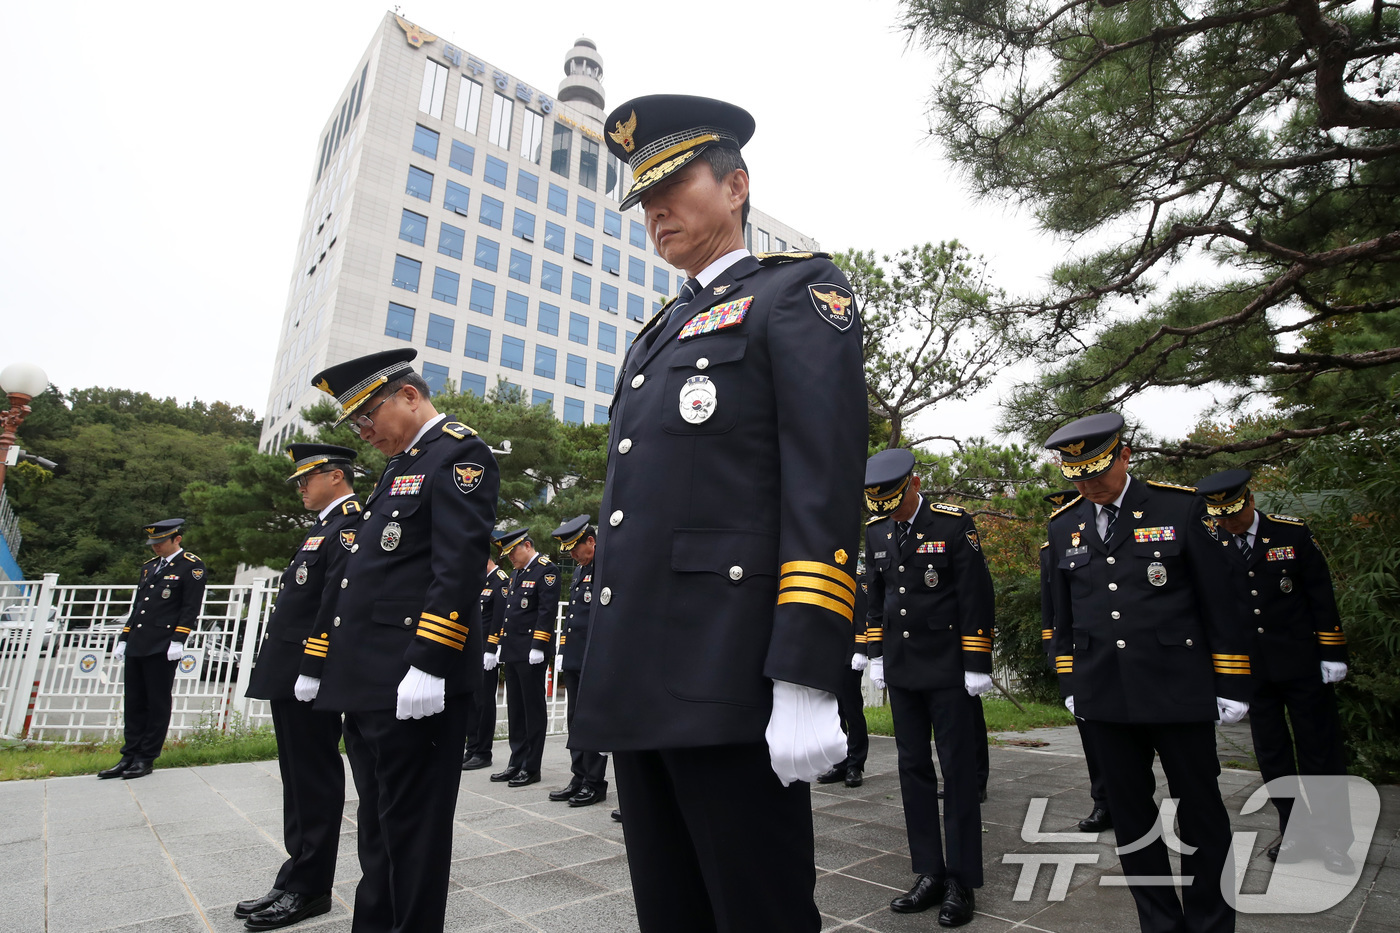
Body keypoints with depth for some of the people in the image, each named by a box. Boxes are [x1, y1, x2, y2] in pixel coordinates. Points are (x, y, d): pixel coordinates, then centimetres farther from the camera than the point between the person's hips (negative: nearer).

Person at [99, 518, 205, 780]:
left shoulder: (191, 566, -5)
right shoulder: (149, 566, 18)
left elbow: (191, 608, -11)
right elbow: (137, 606, 22)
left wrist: (178, 641, -16)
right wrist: (123, 639, 17)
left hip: (162, 649, -7)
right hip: (136, 647, 7)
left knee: (158, 704, 1)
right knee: (134, 704, 11)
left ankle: (146, 760, 9)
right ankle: (129, 757, 19)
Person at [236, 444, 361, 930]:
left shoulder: (351, 526, -14)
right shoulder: (323, 527, 19)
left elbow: (338, 602, -23)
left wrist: (310, 668, -24)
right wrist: (278, 668, 17)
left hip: (311, 674, -10)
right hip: (289, 675, 10)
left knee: (315, 780, 1)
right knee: (298, 779, 16)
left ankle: (309, 889, 13)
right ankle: (297, 879, 28)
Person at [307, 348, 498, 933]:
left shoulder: (458, 453, -9)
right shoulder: (400, 466, 20)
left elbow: (460, 566, -20)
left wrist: (428, 665, -25)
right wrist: (322, 661, 20)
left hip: (413, 685, -10)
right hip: (369, 684, 10)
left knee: (412, 831, 3)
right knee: (377, 830, 20)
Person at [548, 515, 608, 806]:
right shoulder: (580, 568, 16)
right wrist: (564, 651, 18)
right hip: (574, 658, 9)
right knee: (575, 719, 14)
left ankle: (595, 783, 13)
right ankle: (579, 778, 25)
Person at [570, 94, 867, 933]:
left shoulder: (799, 293, 1)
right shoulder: (659, 331, 23)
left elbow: (826, 488, -12)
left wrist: (806, 683, -19)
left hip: (732, 684, -7)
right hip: (641, 686, 8)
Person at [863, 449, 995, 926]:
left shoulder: (954, 523, -11)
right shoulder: (876, 531, 5)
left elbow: (976, 597, -10)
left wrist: (976, 666, -11)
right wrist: (876, 655, 12)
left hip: (948, 669, -5)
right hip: (901, 670, 5)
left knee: (958, 772, 5)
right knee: (913, 769, 11)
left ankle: (962, 882, 18)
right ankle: (930, 874, 24)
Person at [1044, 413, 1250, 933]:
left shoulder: (1179, 507, -4)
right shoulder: (1063, 527, 5)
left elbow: (1219, 600, -2)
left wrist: (1232, 686, -3)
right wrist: (1069, 684, 13)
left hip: (1179, 691, -3)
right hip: (1104, 697, 3)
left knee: (1200, 813, 10)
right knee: (1129, 814, 12)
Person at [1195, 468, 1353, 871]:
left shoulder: (1292, 532, -5)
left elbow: (1321, 594, -1)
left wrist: (1332, 654, -3)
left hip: (1302, 664, -1)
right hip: (1250, 670, 2)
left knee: (1321, 752, 7)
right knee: (1271, 755, 10)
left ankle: (1334, 838, 22)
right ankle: (1295, 833, 25)